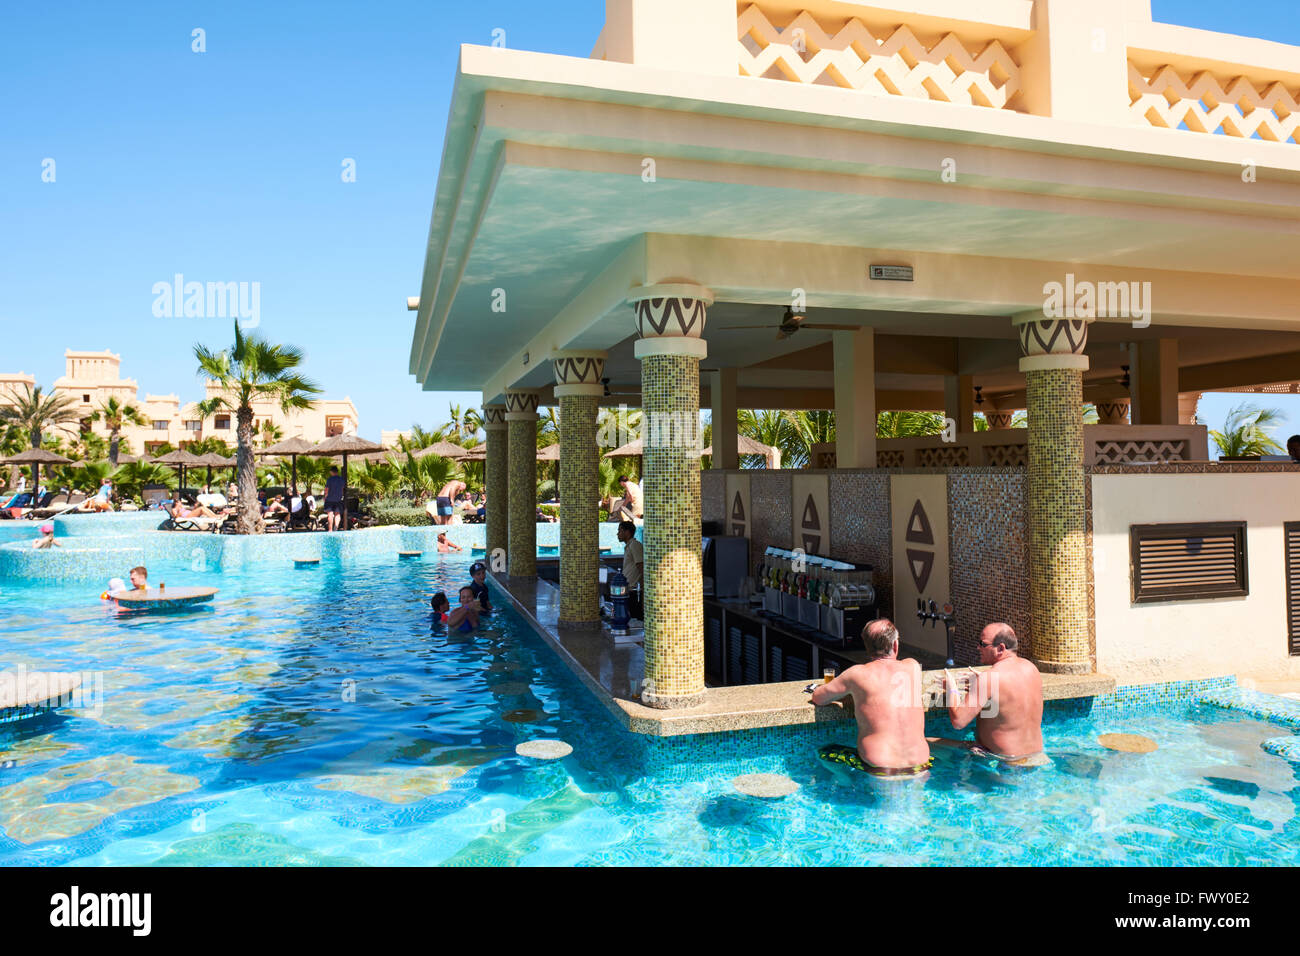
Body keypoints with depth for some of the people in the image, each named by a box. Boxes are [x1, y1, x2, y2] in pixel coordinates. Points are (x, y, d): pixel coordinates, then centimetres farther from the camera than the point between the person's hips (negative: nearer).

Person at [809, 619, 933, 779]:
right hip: (920, 766, 4)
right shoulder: (913, 666, 4)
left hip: (879, 772, -4)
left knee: (823, 753, 17)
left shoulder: (858, 673, -6)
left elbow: (818, 698, 7)